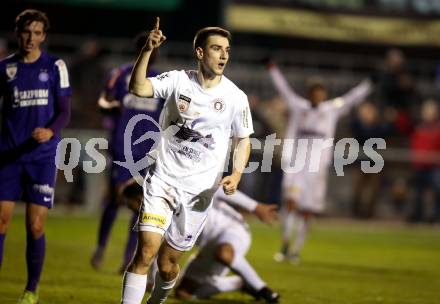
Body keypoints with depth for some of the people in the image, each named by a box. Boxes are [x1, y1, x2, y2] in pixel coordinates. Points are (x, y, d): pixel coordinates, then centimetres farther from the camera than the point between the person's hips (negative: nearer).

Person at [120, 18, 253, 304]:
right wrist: (147, 50, -31)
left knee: (168, 263, 6)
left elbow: (243, 140, 8)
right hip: (163, 180, -1)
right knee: (146, 252, -18)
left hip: (199, 190, 1)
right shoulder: (178, 81, -4)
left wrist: (236, 174, -9)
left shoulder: (236, 97, -3)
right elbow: (138, 88, -18)